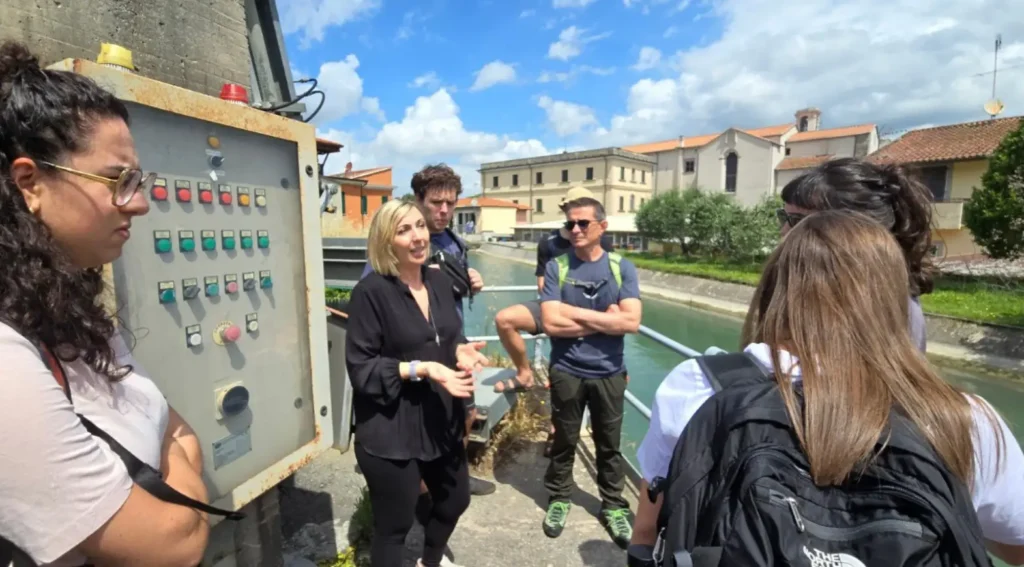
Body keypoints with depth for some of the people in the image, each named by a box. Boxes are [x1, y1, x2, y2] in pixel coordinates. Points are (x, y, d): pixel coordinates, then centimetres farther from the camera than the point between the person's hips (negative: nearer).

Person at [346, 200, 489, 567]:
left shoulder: (439, 282, 3)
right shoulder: (371, 291, -18)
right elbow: (360, 368, -18)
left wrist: (461, 350, -9)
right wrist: (422, 369, -26)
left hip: (441, 421, 7)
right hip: (390, 432, -7)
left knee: (456, 500, 27)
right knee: (394, 525, 13)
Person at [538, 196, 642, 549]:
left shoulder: (622, 268, -4)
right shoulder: (557, 267, -6)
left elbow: (631, 322, -16)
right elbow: (551, 323, -16)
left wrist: (575, 312, -16)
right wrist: (605, 319, -14)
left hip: (609, 373, 1)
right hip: (566, 372, -1)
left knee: (609, 445, 17)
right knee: (564, 442, 16)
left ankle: (614, 506, 37)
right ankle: (558, 499, 38)